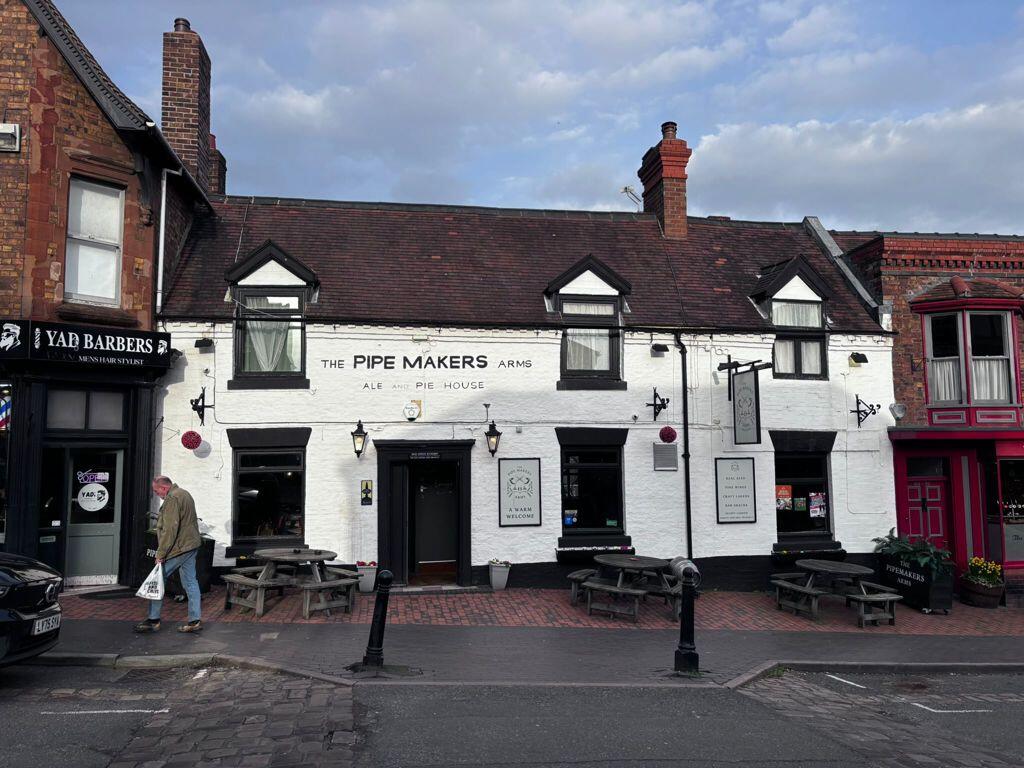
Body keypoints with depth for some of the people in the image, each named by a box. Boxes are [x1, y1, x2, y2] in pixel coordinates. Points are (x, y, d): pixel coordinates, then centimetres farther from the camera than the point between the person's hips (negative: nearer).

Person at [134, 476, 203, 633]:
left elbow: (170, 529, -23)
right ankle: (195, 620, 10)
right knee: (190, 582, 9)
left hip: (178, 547, -10)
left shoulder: (172, 499, -16)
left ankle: (153, 620, 8)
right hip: (191, 545, 10)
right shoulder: (185, 494, 16)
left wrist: (161, 553, -19)